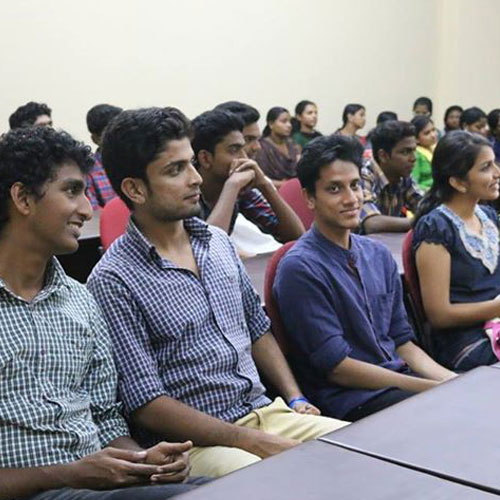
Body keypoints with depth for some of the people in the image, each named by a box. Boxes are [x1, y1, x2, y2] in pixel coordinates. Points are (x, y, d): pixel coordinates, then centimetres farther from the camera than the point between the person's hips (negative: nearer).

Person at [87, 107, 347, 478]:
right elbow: (146, 403, -14)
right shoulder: (113, 281, -11)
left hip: (266, 411, 7)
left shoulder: (219, 242, 10)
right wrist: (255, 443, -17)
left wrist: (296, 400, 6)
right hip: (194, 440, -7)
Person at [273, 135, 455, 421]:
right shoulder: (300, 268, -12)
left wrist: (450, 380, -3)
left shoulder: (379, 255, 11)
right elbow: (337, 367, -13)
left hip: (401, 380, 7)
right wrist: (434, 388, -15)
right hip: (349, 399, -7)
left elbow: (402, 341, 15)